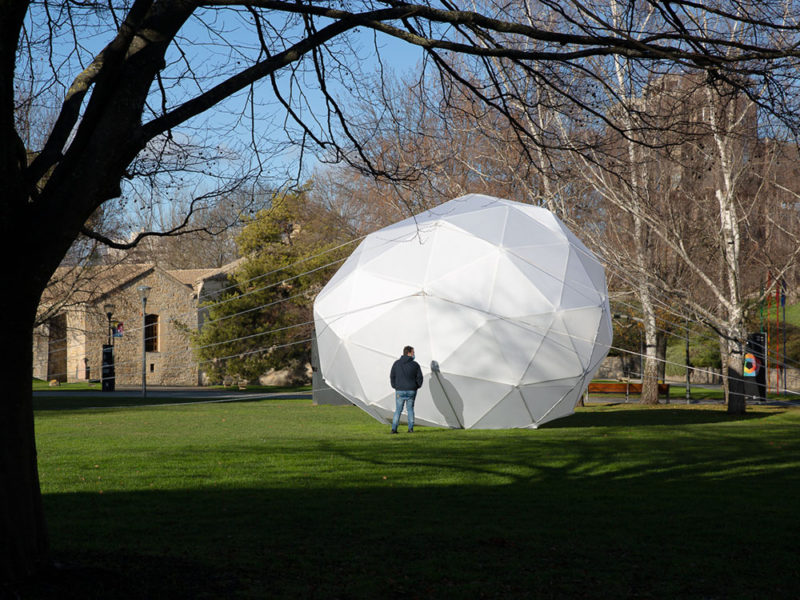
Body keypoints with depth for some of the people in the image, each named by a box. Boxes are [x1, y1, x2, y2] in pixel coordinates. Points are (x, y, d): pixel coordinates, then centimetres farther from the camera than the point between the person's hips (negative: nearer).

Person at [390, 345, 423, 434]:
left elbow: (392, 376, 2)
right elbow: (420, 377, -2)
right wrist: (417, 387, 14)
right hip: (411, 391, 0)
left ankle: (394, 429, 0)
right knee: (410, 409, 14)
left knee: (398, 410, 8)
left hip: (400, 391, 1)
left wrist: (395, 387, 14)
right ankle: (411, 428, 8)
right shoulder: (415, 364, -4)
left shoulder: (396, 363, 0)